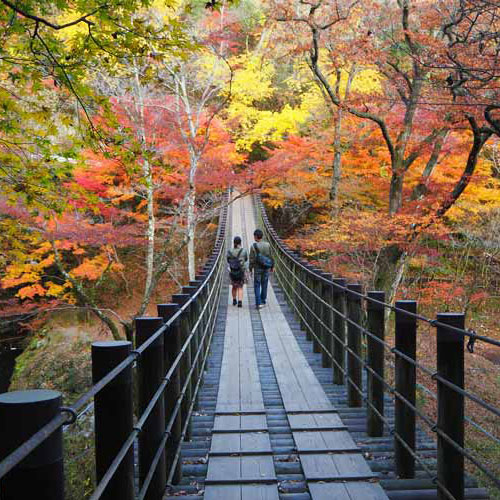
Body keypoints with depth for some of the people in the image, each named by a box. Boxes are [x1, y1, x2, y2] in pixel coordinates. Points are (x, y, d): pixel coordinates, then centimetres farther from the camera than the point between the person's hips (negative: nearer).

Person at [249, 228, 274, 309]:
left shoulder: (253, 246, -14)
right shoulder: (267, 245, -3)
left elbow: (252, 259, -11)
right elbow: (270, 256, 2)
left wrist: (250, 269, -2)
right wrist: (272, 266, 13)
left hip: (257, 268, -3)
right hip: (266, 268, 3)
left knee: (257, 286, 4)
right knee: (264, 285, 14)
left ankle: (259, 303, -4)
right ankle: (263, 302, 22)